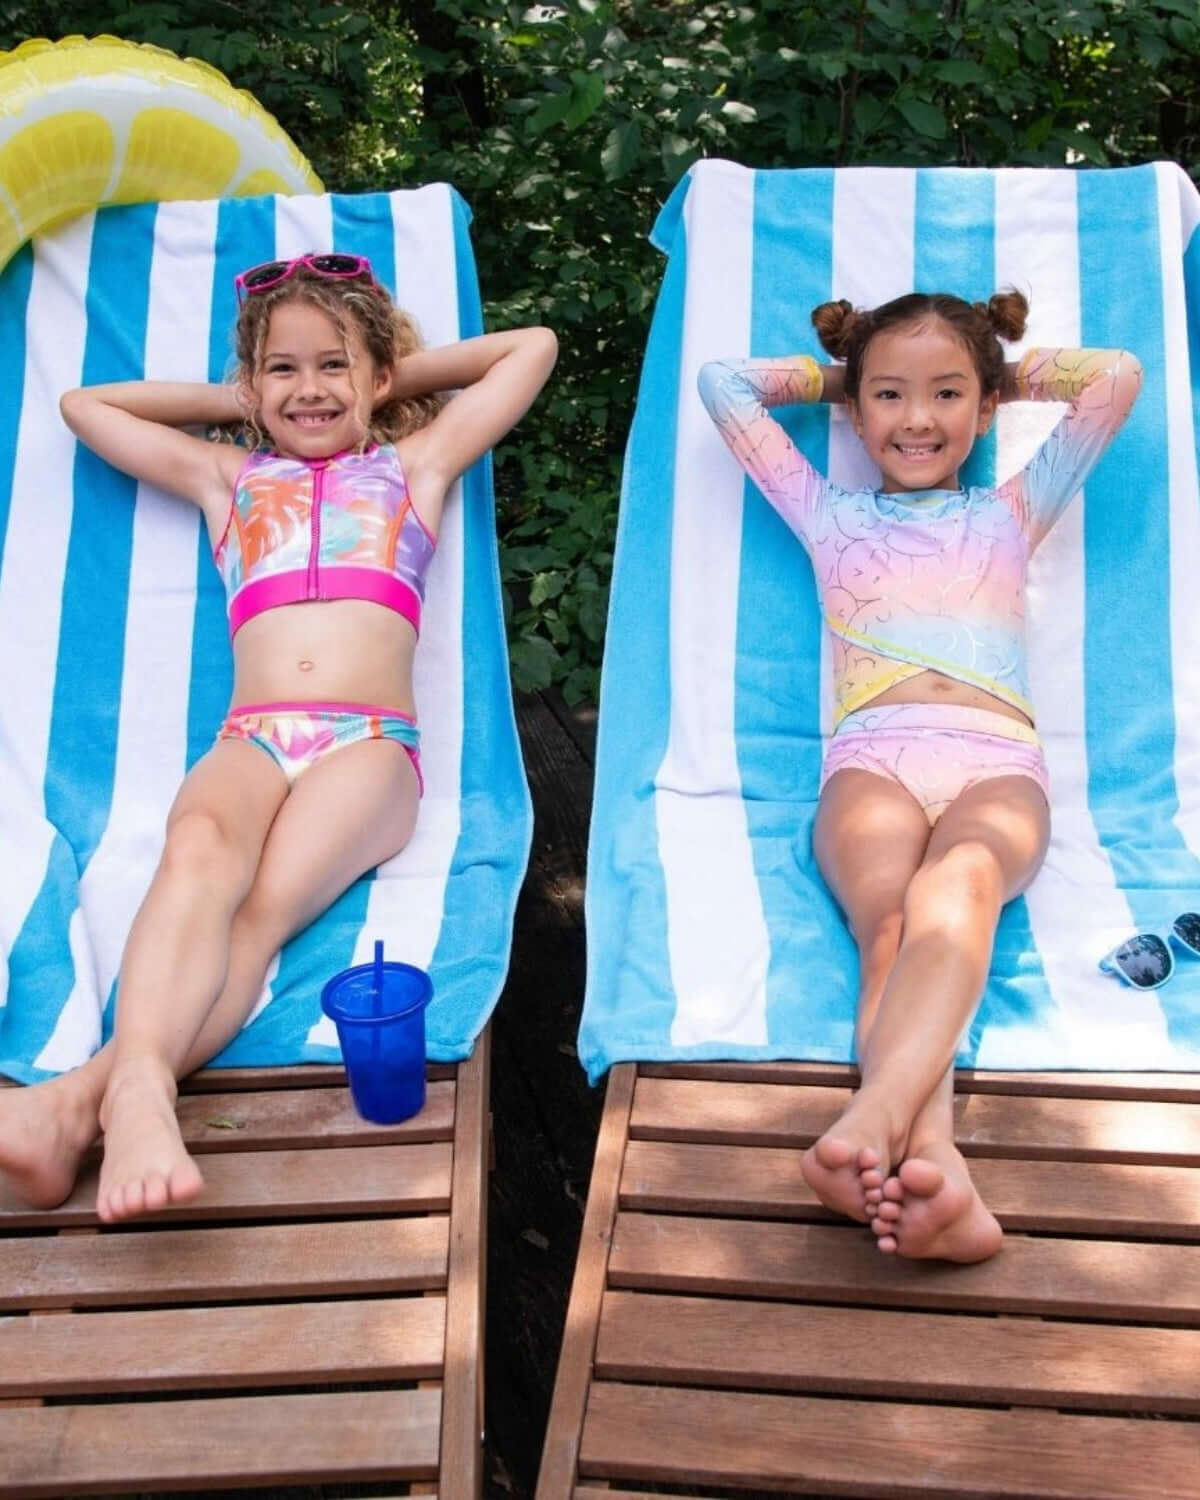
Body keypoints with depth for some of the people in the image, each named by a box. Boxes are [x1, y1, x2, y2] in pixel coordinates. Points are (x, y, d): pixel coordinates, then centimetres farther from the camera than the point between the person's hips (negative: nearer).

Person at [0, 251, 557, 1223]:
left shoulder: (413, 463, 28)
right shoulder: (229, 477, 31)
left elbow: (534, 347, 34)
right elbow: (84, 404, 43)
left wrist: (400, 375, 34)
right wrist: (233, 403, 38)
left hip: (368, 743, -1)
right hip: (249, 739, 2)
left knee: (264, 905, -31)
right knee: (198, 852, -35)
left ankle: (83, 1095, -51)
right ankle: (140, 1087, -57)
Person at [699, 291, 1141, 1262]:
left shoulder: (1011, 513, 32)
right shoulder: (830, 515, 31)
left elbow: (1119, 375, 30)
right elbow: (722, 381, 34)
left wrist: (1011, 373, 38)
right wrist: (829, 376, 41)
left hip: (996, 761, 0)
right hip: (870, 757, 0)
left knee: (960, 882, -37)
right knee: (892, 921, -34)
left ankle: (875, 1118, -61)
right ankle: (933, 1163, -58)